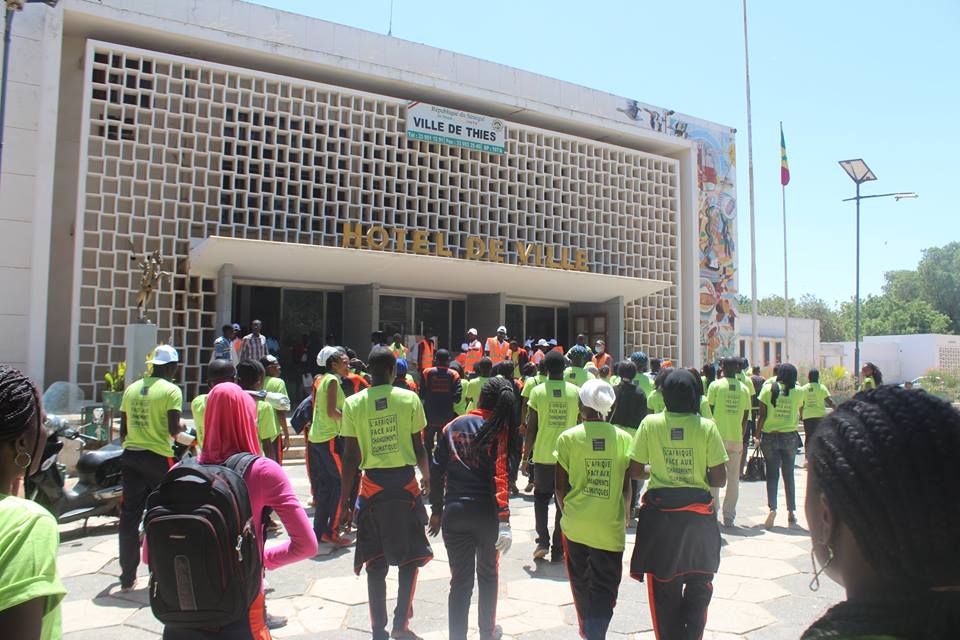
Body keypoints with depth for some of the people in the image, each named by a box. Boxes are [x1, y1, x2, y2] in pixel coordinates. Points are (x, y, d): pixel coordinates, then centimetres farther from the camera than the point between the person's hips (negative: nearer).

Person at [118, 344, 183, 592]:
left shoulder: (131, 389, 9)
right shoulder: (171, 390, -9)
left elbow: (123, 429, 12)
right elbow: (173, 429, -16)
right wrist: (181, 428, 6)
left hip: (131, 455, 5)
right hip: (158, 457, -5)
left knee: (129, 516, 8)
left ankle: (127, 577, 14)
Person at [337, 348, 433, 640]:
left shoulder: (353, 403, -3)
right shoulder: (409, 398, -5)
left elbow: (350, 457, -3)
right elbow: (418, 446, 0)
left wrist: (344, 501, 4)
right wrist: (426, 475, 19)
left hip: (372, 483, 1)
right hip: (405, 481, -1)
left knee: (376, 562, 11)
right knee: (410, 556, 14)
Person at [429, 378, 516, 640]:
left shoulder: (452, 427, 1)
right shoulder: (501, 429, -8)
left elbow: (437, 472, 2)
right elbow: (501, 476, -16)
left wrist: (436, 510, 12)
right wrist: (503, 519, -18)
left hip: (455, 512, 1)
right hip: (487, 512, -1)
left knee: (460, 581, 9)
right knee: (488, 574, 21)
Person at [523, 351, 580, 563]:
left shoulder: (538, 391, -6)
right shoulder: (576, 392, -4)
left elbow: (531, 428, -4)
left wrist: (526, 457, 6)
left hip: (543, 456, 0)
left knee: (541, 498, 18)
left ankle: (543, 541, 7)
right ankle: (558, 550, 15)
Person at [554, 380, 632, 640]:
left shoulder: (567, 438, -6)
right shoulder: (623, 438, -4)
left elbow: (560, 486, -3)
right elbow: (627, 487, -1)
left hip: (576, 524, 1)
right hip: (610, 527, -1)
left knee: (581, 582, 21)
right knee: (605, 588, 9)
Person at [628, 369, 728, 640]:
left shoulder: (650, 423, -8)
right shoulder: (706, 427, -9)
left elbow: (635, 470, -5)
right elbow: (719, 478, -8)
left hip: (660, 513, 0)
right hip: (698, 513, 0)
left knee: (663, 586, 15)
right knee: (699, 583, 19)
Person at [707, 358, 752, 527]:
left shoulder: (716, 385, -3)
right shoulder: (744, 388, 7)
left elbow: (710, 410, -4)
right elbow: (745, 418, 9)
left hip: (718, 436, -3)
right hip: (736, 438, 3)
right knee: (733, 478, 11)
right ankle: (729, 516, 14)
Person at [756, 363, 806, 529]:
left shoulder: (768, 389, -6)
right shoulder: (799, 392, -4)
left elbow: (762, 416, -6)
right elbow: (799, 416, 6)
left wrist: (757, 435, 1)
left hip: (770, 436, -1)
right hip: (790, 437, 1)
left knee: (772, 474, 6)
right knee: (788, 475, 12)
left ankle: (772, 508, -9)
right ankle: (791, 512, 15)